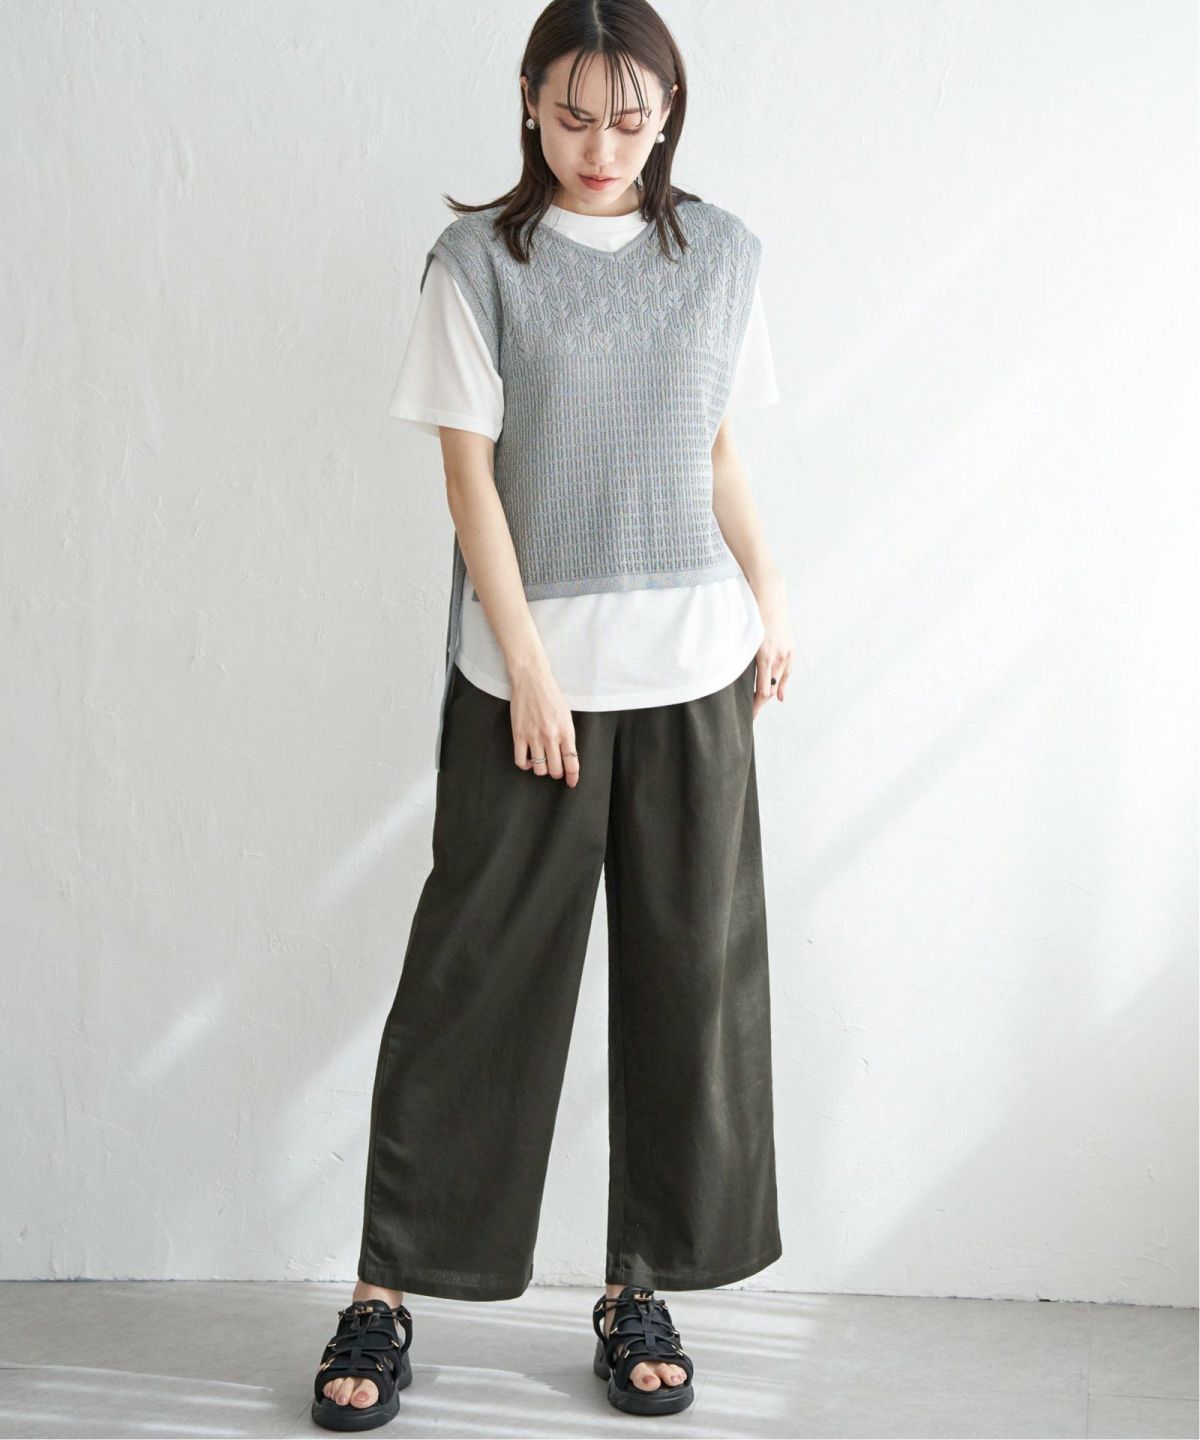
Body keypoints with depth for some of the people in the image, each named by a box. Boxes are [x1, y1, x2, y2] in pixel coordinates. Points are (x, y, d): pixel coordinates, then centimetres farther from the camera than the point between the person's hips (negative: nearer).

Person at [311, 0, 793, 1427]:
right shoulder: (479, 259, -2)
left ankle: (642, 1284, 19)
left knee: (690, 973, 5)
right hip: (529, 669, -3)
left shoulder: (721, 253, 8)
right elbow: (470, 472, -5)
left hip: (694, 666, 4)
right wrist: (529, 665, -11)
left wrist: (768, 592, 3)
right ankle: (385, 1291, 12)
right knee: (476, 973, 0)